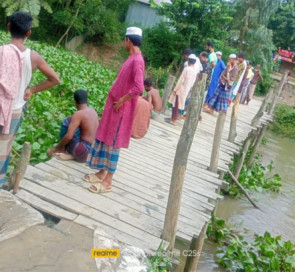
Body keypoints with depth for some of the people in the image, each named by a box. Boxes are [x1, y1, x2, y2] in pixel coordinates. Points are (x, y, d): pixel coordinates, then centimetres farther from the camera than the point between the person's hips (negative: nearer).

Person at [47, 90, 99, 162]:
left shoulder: (78, 114, -13)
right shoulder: (93, 111, 10)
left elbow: (69, 136, -19)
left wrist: (56, 148, -3)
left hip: (83, 152, -8)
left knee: (68, 120, 0)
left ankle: (62, 150, 7)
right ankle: (72, 155, 8)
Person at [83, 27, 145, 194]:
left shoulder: (137, 61, -19)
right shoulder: (132, 59, 12)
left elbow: (139, 88, -31)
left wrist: (121, 101, -20)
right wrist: (115, 99, 12)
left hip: (122, 109, -10)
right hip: (115, 105, 10)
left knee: (113, 143, -3)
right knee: (106, 139, 15)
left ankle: (107, 182, 6)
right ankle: (102, 173, 27)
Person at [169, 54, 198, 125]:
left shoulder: (186, 69, -14)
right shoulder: (195, 71, 2)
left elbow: (181, 80, -15)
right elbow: (193, 82, 7)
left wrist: (175, 89, -10)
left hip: (181, 89, -6)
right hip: (187, 91, 6)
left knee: (176, 105, 2)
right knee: (178, 105, 16)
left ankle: (173, 120, 3)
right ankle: (174, 118, 23)